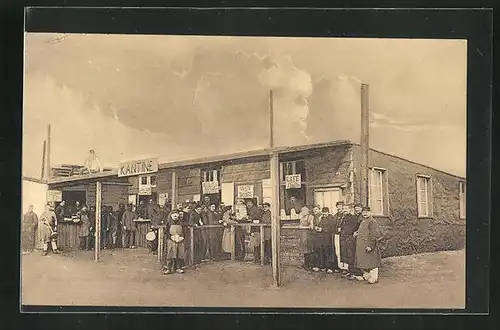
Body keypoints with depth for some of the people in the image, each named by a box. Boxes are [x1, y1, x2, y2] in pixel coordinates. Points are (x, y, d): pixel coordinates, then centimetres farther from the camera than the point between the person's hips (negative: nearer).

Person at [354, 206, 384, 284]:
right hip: (362, 245, 9)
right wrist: (357, 233, 10)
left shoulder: (372, 222, -14)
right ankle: (366, 276, 28)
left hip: (368, 245, -9)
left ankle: (374, 278, 4)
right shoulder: (363, 222, 14)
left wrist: (370, 245, -23)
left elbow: (374, 235, -19)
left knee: (371, 261, -3)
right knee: (364, 262, 16)